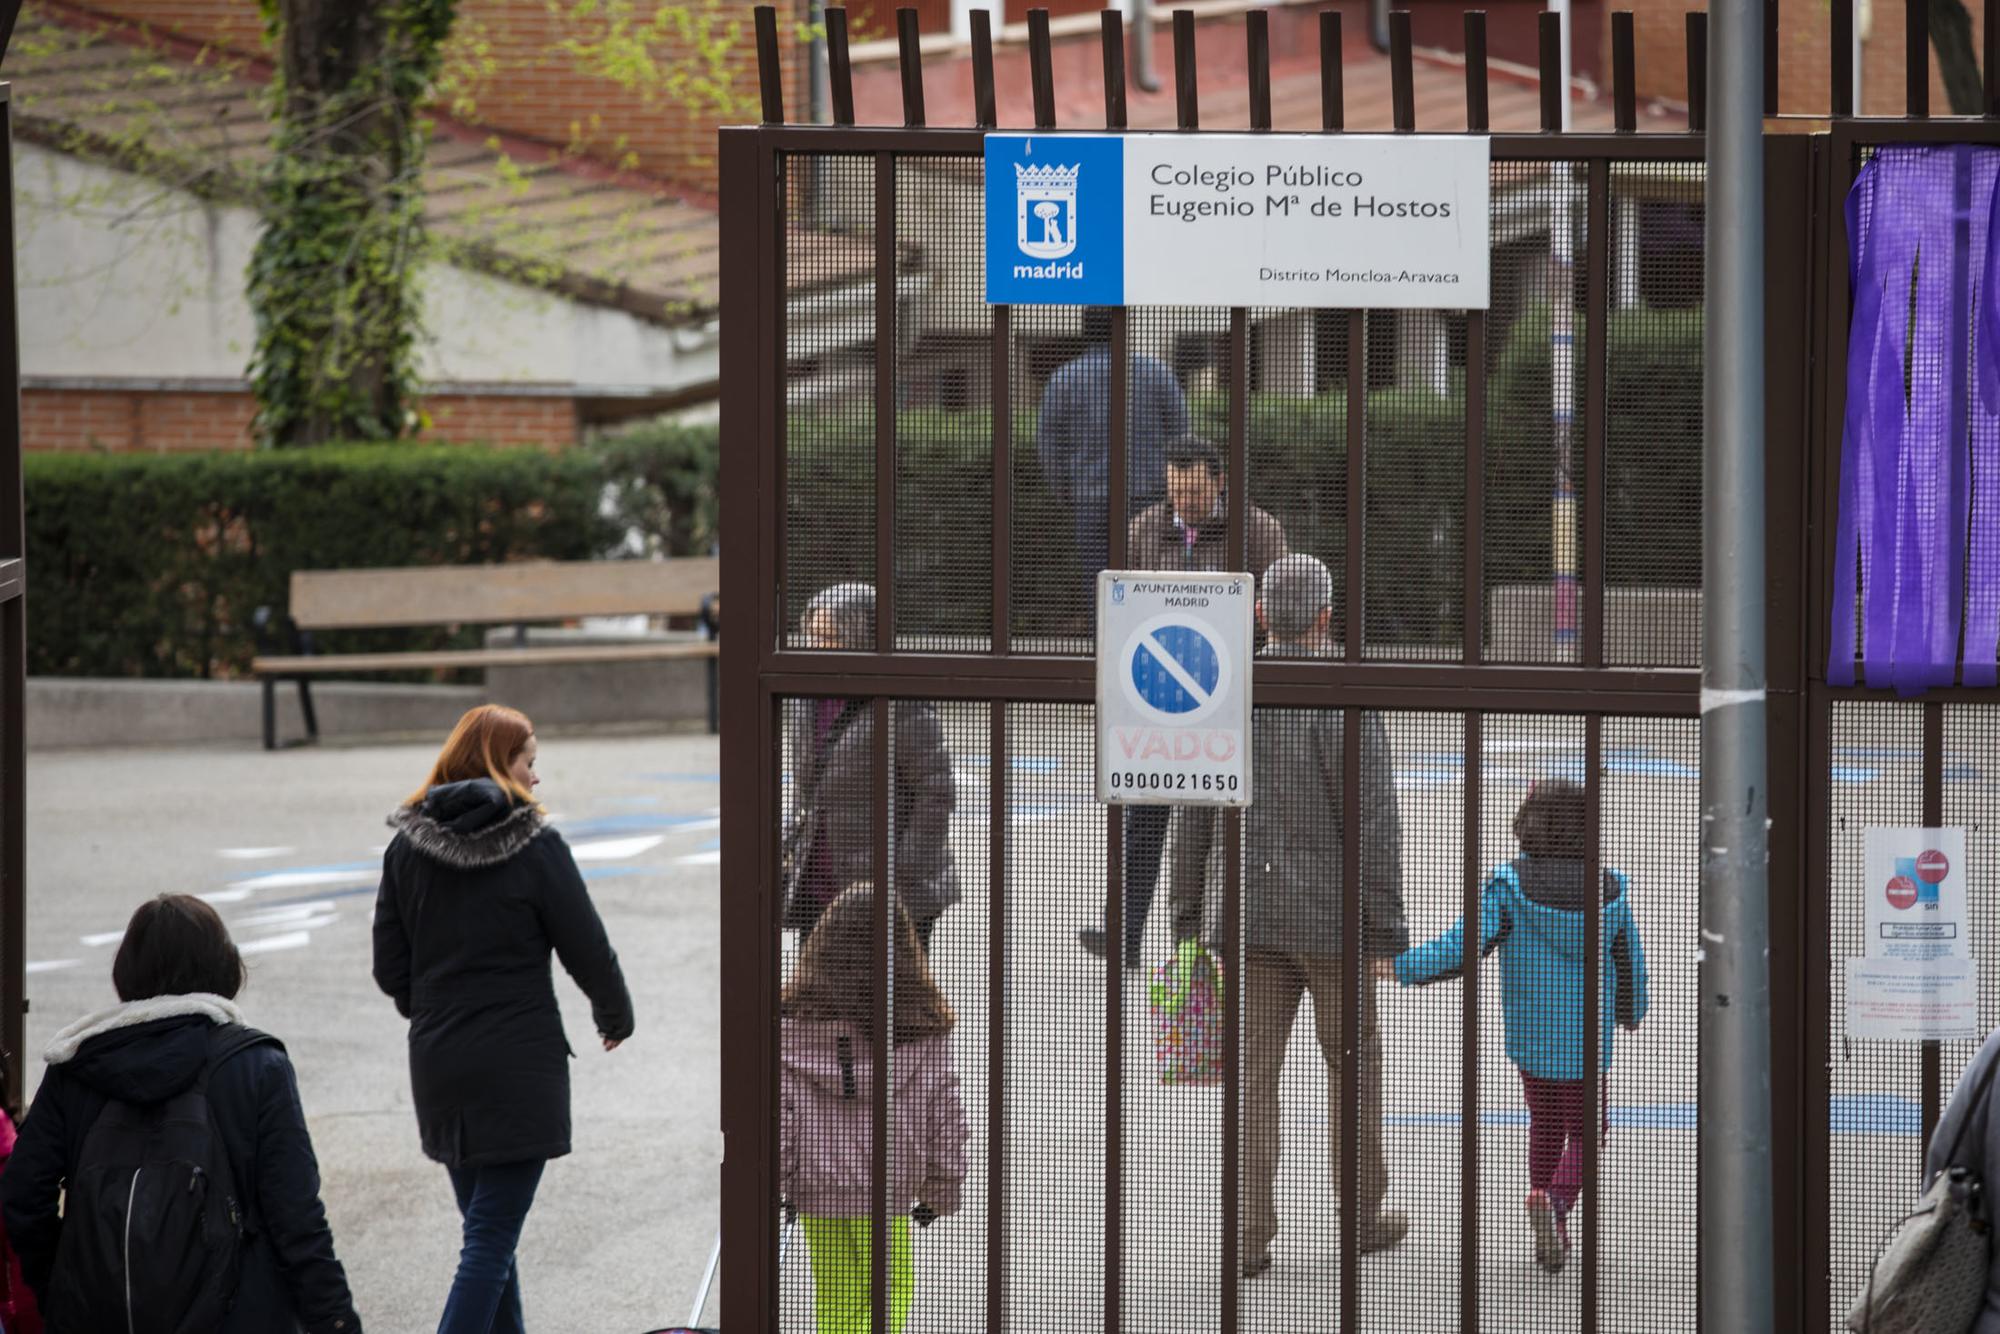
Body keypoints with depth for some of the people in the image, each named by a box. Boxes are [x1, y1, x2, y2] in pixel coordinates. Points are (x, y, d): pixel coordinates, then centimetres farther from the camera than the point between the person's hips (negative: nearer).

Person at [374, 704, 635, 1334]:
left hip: (437, 1064, 6)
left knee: (486, 1227, 19)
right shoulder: (535, 847, -11)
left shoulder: (406, 846, 3)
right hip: (519, 1065, -6)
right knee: (492, 1237, -5)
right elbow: (587, 951, -4)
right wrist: (615, 1015, 16)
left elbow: (390, 969, 5)